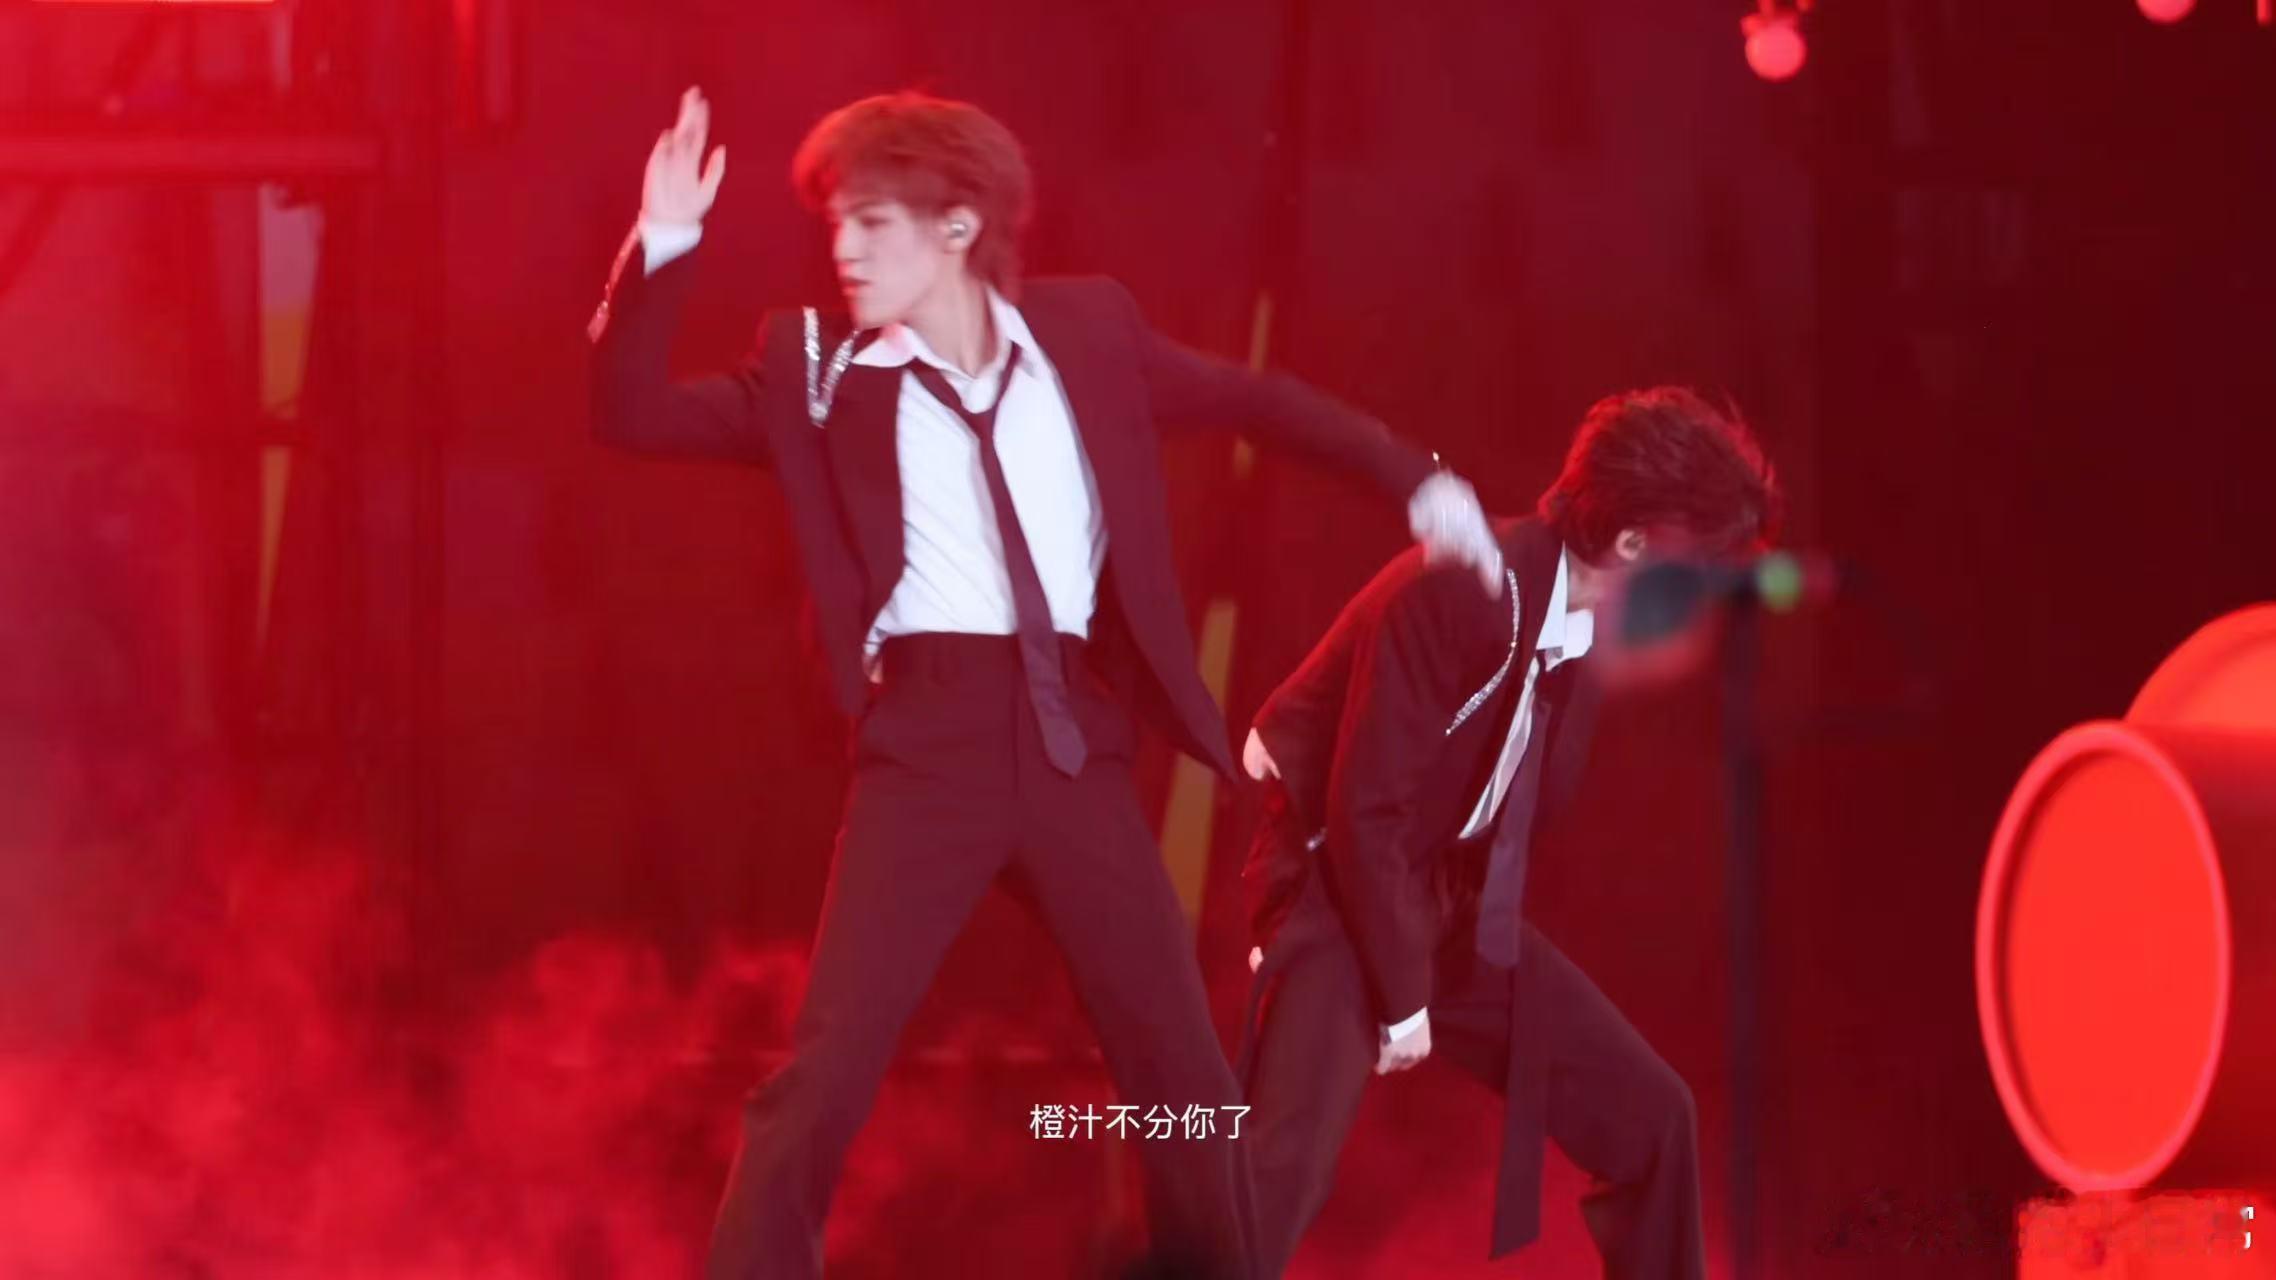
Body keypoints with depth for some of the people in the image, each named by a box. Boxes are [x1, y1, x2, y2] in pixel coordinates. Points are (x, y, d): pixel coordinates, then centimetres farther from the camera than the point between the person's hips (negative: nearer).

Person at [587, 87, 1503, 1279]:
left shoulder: (1085, 331, 8)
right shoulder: (820, 367, 3)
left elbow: (1250, 397, 20)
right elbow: (631, 413, -1)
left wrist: (1411, 476, 15)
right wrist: (663, 245, -13)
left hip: (1076, 734, 2)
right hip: (931, 733, -2)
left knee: (1182, 1060, 6)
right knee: (827, 1065, -12)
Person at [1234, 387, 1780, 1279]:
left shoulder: (1605, 614, 0)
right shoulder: (1461, 592, -25)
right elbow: (1364, 811, -24)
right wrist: (1401, 996, -19)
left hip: (1458, 906, 8)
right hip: (1343, 890, -8)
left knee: (1647, 1113, 3)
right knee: (1285, 1159, -27)